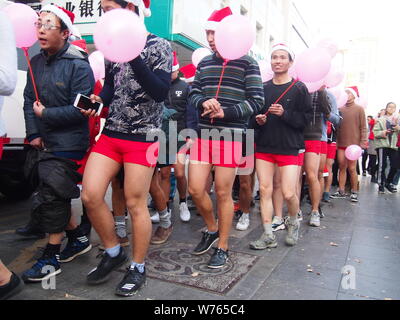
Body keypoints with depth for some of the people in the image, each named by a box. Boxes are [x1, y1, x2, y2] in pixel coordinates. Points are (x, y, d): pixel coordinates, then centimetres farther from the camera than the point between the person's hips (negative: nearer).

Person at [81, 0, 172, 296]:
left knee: (135, 203, -1)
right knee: (90, 195, -2)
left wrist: (134, 57, -24)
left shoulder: (158, 46, -4)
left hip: (142, 136, -6)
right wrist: (99, 99, 0)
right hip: (111, 133, 6)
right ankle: (113, 252, 22)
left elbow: (161, 92, -16)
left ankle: (138, 267, 19)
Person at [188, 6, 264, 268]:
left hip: (231, 134, -5)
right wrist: (203, 102, -9)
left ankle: (223, 247, 19)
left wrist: (226, 112, -17)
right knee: (195, 189, 3)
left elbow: (256, 101, -4)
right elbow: (193, 94, 15)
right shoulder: (204, 63, 14)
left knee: (223, 193, 1)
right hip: (204, 132, 5)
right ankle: (212, 229, 31)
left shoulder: (247, 63, -1)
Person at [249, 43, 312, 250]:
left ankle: (293, 223, 25)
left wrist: (285, 114, -17)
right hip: (264, 145, 3)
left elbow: (306, 118, -4)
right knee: (265, 190, 1)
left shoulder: (299, 88, 1)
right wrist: (258, 121, -5)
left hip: (289, 147, -3)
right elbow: (253, 115, 16)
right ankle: (268, 235, 12)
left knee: (288, 193, -8)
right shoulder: (263, 88, 9)